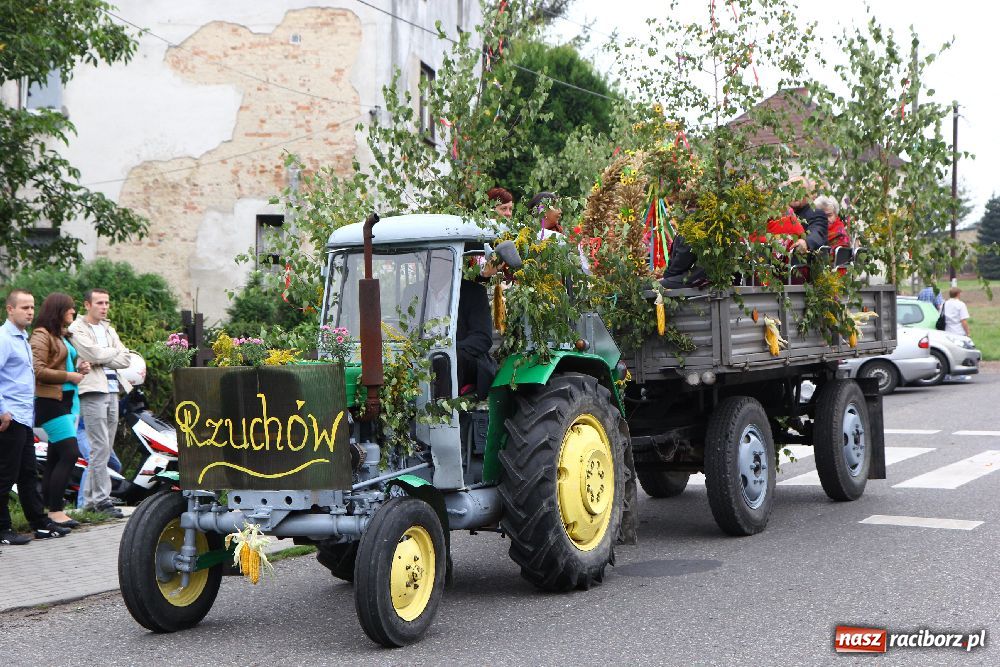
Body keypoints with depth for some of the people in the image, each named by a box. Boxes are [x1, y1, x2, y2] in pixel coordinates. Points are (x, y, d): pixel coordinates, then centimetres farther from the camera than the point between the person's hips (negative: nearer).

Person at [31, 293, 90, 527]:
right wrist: (68, 376, -15)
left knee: (55, 456, 10)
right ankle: (55, 510, -10)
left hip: (68, 400, 10)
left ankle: (50, 508, 14)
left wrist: (78, 368, 11)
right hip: (51, 401, -10)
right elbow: (38, 370, -18)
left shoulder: (64, 336, 19)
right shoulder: (42, 335, -9)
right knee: (70, 453, -15)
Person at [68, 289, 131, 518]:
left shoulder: (109, 329, 22)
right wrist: (114, 352, 2)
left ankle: (90, 499, 13)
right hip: (93, 391, -7)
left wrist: (102, 359, -4)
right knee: (100, 447, -11)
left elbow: (125, 360, 11)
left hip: (112, 391, 7)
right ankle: (102, 499, -8)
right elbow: (94, 353, -15)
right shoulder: (77, 329, -1)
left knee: (103, 448, 7)